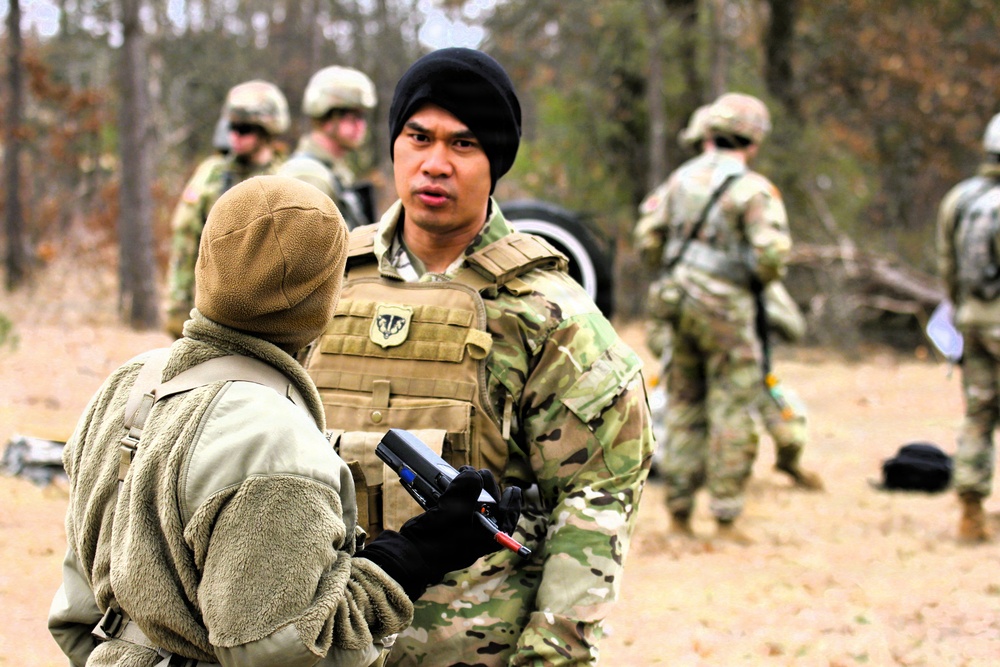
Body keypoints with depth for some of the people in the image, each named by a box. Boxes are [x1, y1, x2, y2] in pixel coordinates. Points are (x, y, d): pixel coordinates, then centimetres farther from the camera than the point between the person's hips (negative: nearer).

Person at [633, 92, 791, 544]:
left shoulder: (682, 178, 10)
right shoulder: (753, 189, -10)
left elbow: (647, 239, 11)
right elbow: (772, 252, -18)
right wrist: (757, 280, 2)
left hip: (678, 301, 6)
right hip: (726, 307, -6)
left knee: (684, 406, 13)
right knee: (732, 412, 0)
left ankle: (678, 511, 15)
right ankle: (725, 516, 0)